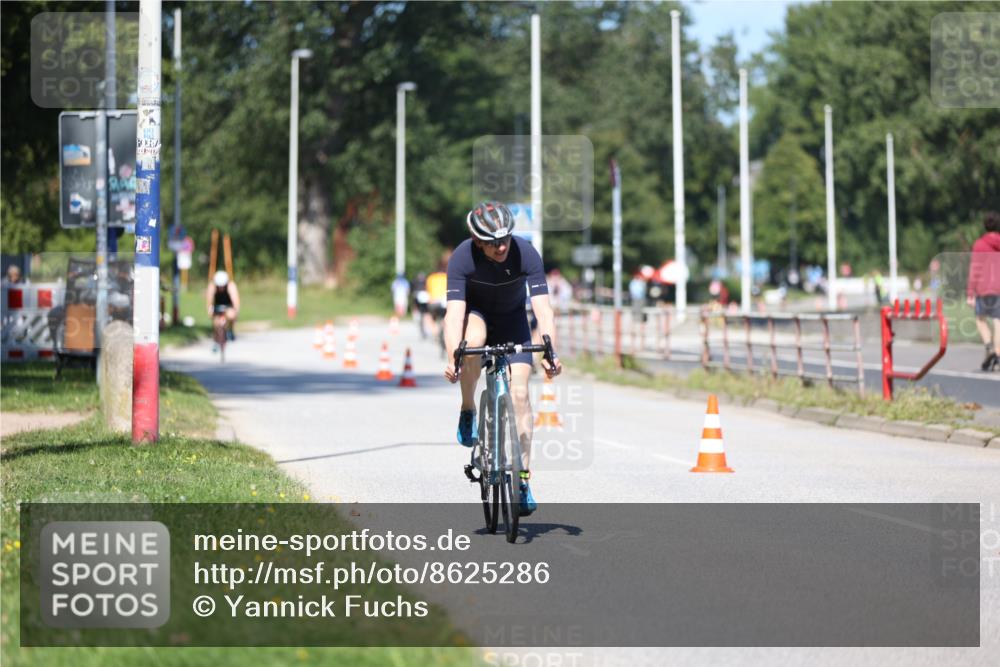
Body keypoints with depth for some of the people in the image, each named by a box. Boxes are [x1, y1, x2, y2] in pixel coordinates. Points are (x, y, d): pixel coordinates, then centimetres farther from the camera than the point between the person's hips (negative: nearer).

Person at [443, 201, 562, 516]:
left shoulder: (526, 254, -29)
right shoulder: (462, 257, -31)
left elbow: (542, 308, -34)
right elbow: (454, 312, -37)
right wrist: (452, 358, -51)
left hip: (512, 319, 1)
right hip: (475, 312, -1)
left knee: (519, 392, -13)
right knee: (474, 341, -38)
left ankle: (523, 479, -7)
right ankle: (468, 412, -14)